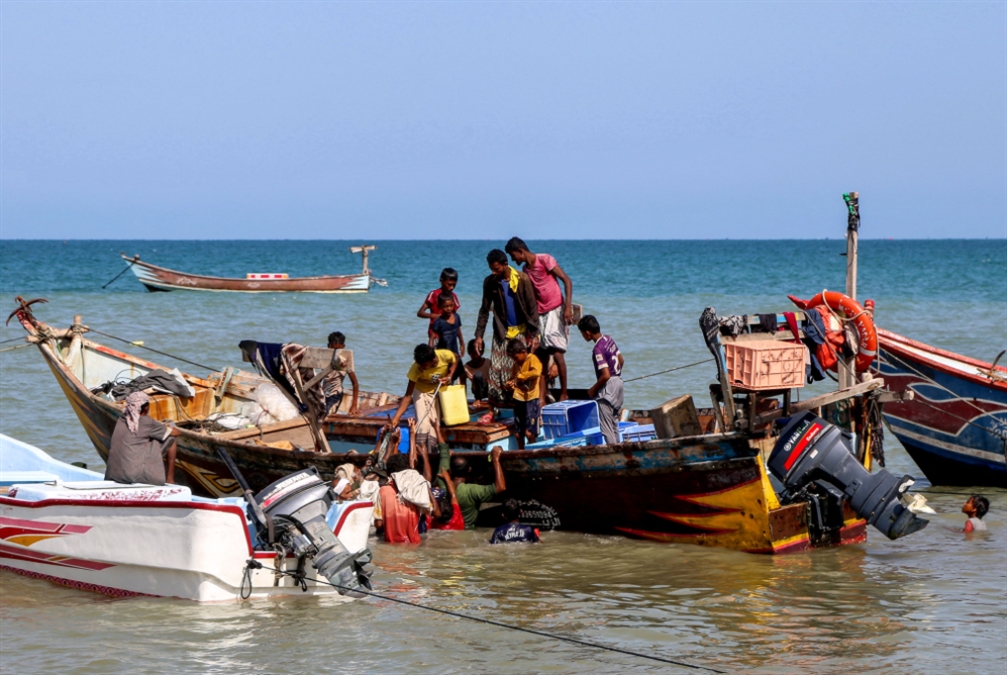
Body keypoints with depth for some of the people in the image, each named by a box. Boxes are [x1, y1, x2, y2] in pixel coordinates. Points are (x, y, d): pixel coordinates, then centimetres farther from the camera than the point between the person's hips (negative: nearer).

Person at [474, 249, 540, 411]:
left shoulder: (522, 279, -12)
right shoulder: (490, 282, -3)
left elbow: (532, 308, -10)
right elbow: (484, 310, 5)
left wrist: (534, 334, -13)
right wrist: (479, 335, 0)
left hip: (522, 331, -2)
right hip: (502, 332, 2)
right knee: (496, 369, -5)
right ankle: (494, 407, -4)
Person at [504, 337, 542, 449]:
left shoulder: (532, 359, -7)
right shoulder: (516, 364, 15)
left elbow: (536, 372, -27)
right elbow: (513, 378, 25)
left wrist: (520, 376, -21)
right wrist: (510, 384, 2)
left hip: (531, 399, -7)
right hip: (519, 399, 7)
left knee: (529, 432, -11)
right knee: (518, 433, 9)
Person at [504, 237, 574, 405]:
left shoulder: (545, 260, -8)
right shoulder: (526, 270, 14)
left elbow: (567, 281, -12)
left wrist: (568, 306, -21)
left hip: (556, 310, -7)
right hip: (540, 313, 7)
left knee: (557, 353, -11)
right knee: (542, 356, 2)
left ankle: (564, 394, -1)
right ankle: (542, 398, 1)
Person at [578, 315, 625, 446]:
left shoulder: (598, 349, -23)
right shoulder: (609, 339, 2)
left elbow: (605, 375, -26)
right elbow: (621, 360, 13)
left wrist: (593, 389, -12)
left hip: (608, 386, -9)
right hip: (618, 381, 9)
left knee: (605, 425, -3)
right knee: (614, 421, 19)